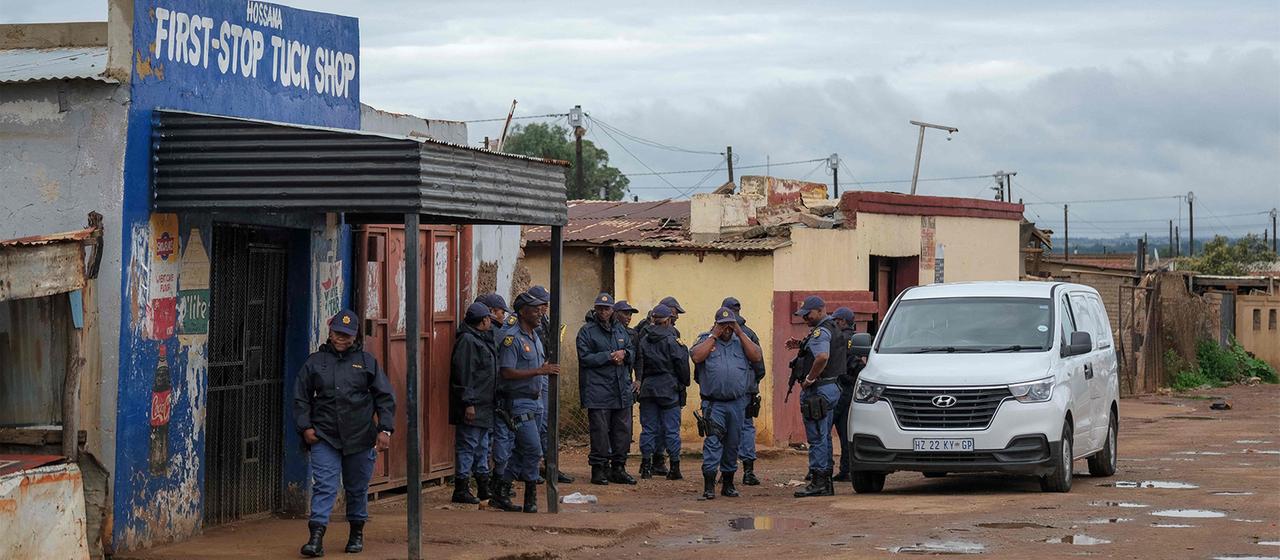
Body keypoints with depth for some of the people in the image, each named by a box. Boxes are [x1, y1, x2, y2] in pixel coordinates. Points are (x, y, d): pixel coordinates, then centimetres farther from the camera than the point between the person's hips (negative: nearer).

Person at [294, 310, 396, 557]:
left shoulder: (367, 362, 6)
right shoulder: (315, 362, 6)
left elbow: (385, 397, 6)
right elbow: (301, 398, 9)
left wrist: (385, 429, -3)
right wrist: (306, 427, -3)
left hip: (360, 438, 1)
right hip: (324, 437, -1)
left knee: (357, 488, 12)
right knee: (324, 486, -11)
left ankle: (357, 533, 28)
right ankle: (316, 537, -16)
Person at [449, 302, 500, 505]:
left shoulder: (483, 339, 18)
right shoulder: (467, 340, -14)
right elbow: (463, 374, -20)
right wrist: (468, 403, -23)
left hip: (484, 407, 10)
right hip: (472, 408, -10)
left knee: (482, 448, 15)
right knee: (467, 447, -6)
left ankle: (484, 488, 23)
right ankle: (461, 490, -3)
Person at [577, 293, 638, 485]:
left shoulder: (621, 331, 16)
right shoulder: (587, 331, -2)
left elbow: (632, 354, 19)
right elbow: (585, 357, -11)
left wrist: (624, 354, -4)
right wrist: (610, 356, -13)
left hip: (621, 389, 6)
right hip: (598, 389, -6)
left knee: (623, 430, 7)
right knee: (600, 431, -6)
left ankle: (618, 468, 15)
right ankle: (599, 469, 2)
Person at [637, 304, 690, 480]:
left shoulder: (643, 340, 4)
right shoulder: (671, 340, -9)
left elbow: (638, 364, 5)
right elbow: (681, 365, -6)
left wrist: (639, 382, 12)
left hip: (648, 388, 4)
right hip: (668, 389, -4)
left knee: (648, 428, 7)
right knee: (671, 428, 1)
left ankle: (646, 466, 7)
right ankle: (674, 467, 3)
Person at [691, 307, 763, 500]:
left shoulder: (741, 341, 13)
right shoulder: (706, 340, 7)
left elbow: (757, 357, -3)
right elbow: (697, 357, -12)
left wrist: (741, 334, -4)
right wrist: (714, 336, -9)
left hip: (737, 403, 3)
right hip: (713, 403, -3)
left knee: (732, 444, 10)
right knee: (712, 442, -13)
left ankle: (728, 484, 21)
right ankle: (709, 485, -15)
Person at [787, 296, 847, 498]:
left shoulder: (821, 332, -15)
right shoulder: (832, 328, 17)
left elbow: (823, 357, -33)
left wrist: (809, 379, -22)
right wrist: (801, 345, 18)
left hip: (818, 389, -11)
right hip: (832, 388, 11)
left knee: (817, 437, -8)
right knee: (824, 437, 13)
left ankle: (818, 482, -7)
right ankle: (826, 483, 16)